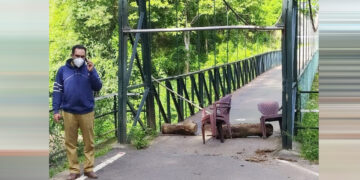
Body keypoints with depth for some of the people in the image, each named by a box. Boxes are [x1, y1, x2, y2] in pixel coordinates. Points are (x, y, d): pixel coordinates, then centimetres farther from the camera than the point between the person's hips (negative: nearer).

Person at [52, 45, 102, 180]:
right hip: (69, 112, 0)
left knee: (89, 142, 5)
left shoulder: (89, 69, 4)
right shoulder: (63, 70, 2)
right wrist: (56, 110, -3)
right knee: (70, 142, 5)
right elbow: (57, 91, 3)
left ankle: (89, 169, 14)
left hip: (87, 112, 0)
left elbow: (98, 87, -3)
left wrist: (91, 72, -14)